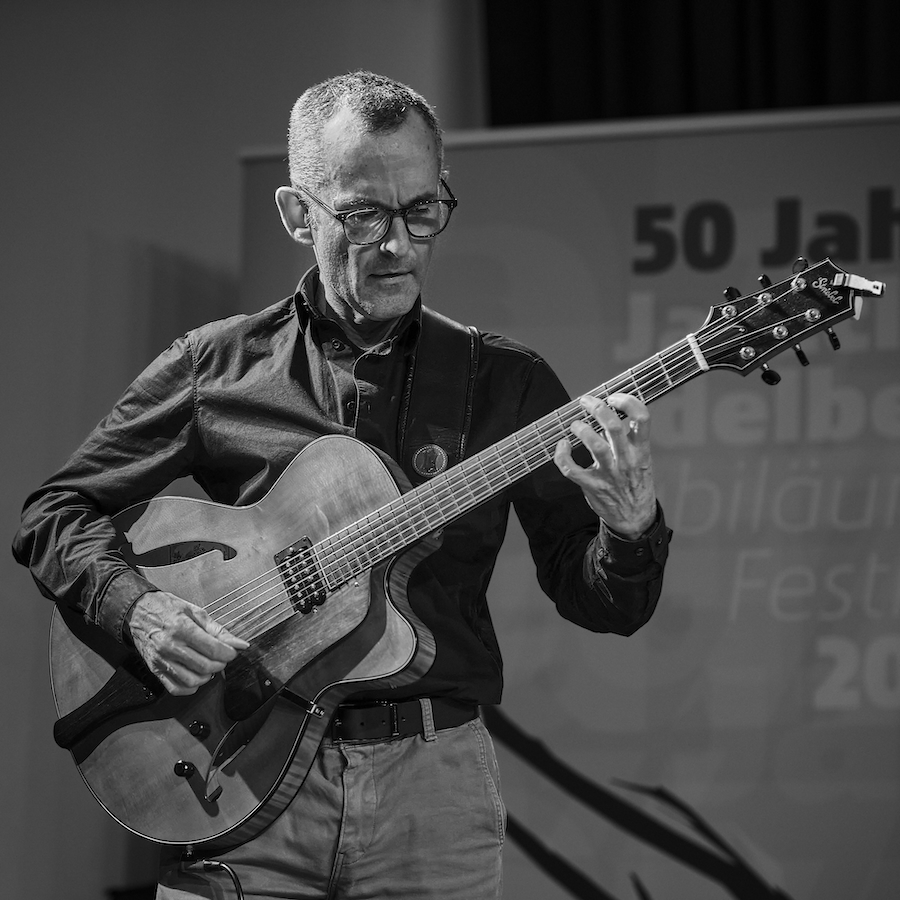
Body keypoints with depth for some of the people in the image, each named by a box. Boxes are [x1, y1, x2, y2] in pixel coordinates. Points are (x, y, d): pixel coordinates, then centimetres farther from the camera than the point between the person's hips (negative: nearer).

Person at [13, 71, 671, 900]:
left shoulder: (506, 382, 4)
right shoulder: (214, 366, 3)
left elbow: (606, 606, 2)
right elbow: (55, 512, 7)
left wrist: (632, 525, -19)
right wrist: (137, 607, -11)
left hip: (434, 780, 1)